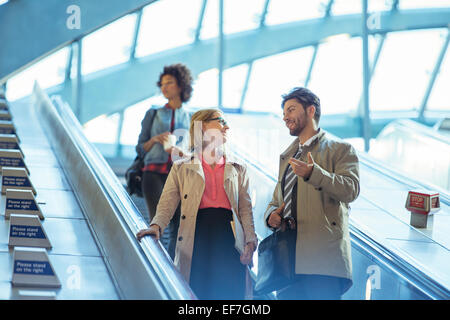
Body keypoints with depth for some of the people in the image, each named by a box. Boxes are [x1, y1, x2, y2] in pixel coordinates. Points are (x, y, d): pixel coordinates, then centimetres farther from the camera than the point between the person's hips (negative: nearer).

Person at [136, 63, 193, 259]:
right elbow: (140, 149, 15)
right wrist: (155, 140, -5)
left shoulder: (190, 118, 14)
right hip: (154, 172, -1)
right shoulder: (153, 114, 15)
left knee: (177, 228, -6)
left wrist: (180, 151, -8)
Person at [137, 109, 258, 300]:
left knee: (230, 294, -8)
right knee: (197, 294, -8)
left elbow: (245, 208, 13)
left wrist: (250, 241, -2)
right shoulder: (181, 169, 14)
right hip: (197, 236, -1)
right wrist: (156, 226, -16)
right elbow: (168, 203, 4)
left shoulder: (238, 170, 19)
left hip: (229, 236, 2)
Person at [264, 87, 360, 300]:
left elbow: (351, 190, -11)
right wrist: (271, 215, 8)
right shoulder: (287, 157, 28)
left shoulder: (340, 150, 6)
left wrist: (313, 173, -25)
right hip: (288, 258, 6)